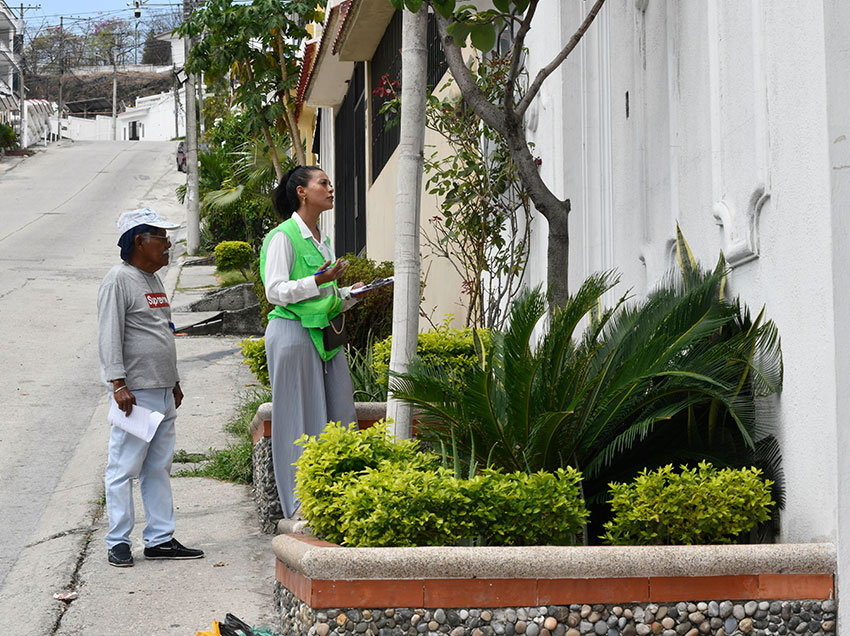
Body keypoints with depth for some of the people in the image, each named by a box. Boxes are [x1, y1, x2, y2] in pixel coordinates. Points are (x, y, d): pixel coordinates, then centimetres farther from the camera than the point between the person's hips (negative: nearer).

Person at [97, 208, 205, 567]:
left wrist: (174, 382, 26)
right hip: (135, 394, -9)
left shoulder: (154, 280, 18)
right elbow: (109, 336, -15)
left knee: (159, 469, 10)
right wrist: (118, 384, -22)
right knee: (124, 469, -4)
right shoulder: (119, 280, -9)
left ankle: (160, 539, 15)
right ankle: (118, 543, 2)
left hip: (163, 393, 9)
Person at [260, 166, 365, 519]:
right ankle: (302, 505, 1)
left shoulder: (322, 239, 18)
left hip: (325, 334, 8)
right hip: (294, 332, -8)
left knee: (341, 416, 4)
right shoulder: (283, 236, -6)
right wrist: (317, 282, -22)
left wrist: (349, 293, 8)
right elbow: (275, 291, -13)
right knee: (301, 420, -4)